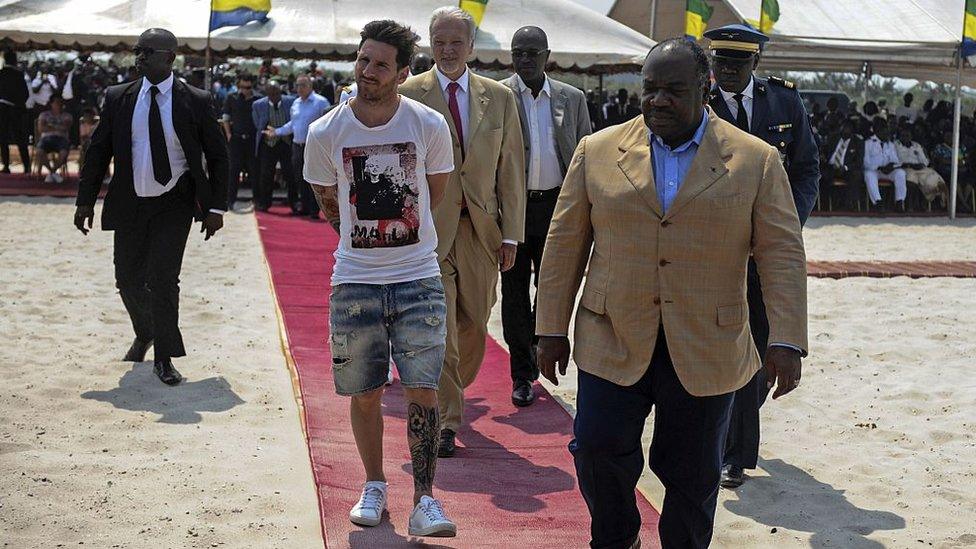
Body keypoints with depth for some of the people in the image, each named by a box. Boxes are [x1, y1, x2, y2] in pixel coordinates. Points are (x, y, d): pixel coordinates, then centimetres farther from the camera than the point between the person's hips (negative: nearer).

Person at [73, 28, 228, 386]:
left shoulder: (196, 102, -4)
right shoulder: (118, 98, 2)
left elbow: (218, 156, 1)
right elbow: (98, 151, 8)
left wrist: (216, 208, -4)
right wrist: (85, 201, 3)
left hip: (174, 206, -3)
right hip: (129, 204, 3)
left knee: (163, 279, -12)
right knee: (129, 280, 11)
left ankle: (164, 358, 1)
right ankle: (145, 335, 40)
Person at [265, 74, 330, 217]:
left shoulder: (321, 102, -7)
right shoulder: (296, 103, 15)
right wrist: (277, 132, 18)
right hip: (297, 145, 7)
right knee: (300, 179, 10)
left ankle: (314, 210, -1)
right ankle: (304, 207, 20)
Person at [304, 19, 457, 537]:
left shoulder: (430, 126, -6)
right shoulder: (325, 133, -5)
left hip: (419, 279, -1)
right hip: (355, 280, 1)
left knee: (422, 389, -6)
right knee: (364, 394, 9)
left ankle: (424, 500, 2)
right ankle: (374, 485, 28)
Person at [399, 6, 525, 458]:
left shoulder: (499, 98, 7)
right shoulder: (408, 95, -1)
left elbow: (511, 170, 8)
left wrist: (511, 234, 3)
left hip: (480, 229, 3)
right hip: (428, 227, -3)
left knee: (473, 326, 11)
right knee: (439, 328, -6)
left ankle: (451, 392, 36)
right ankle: (446, 420, 3)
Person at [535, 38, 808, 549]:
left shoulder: (756, 161, 0)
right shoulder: (598, 152, 3)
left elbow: (782, 254, -3)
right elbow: (565, 243, 5)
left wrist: (786, 342, -11)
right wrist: (552, 330, 3)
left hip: (705, 351, -1)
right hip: (613, 343, 1)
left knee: (692, 475, 8)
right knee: (598, 450, -2)